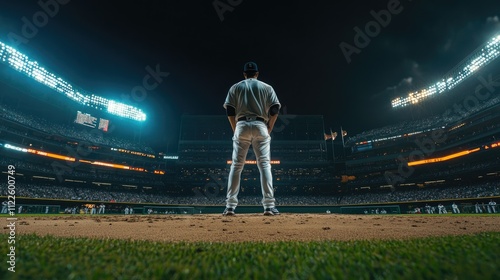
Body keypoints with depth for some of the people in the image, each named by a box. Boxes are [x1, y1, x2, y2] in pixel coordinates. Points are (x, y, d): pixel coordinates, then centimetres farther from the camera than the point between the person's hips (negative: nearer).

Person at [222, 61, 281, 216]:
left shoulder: (236, 87, 15)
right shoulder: (267, 87, 15)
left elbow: (229, 110, 5)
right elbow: (275, 110, 3)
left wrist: (236, 130, 10)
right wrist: (268, 130, 9)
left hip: (242, 126, 1)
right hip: (261, 126, 0)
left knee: (236, 165, 3)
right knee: (264, 164, -1)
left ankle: (230, 206, 1)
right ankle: (269, 205, -5)